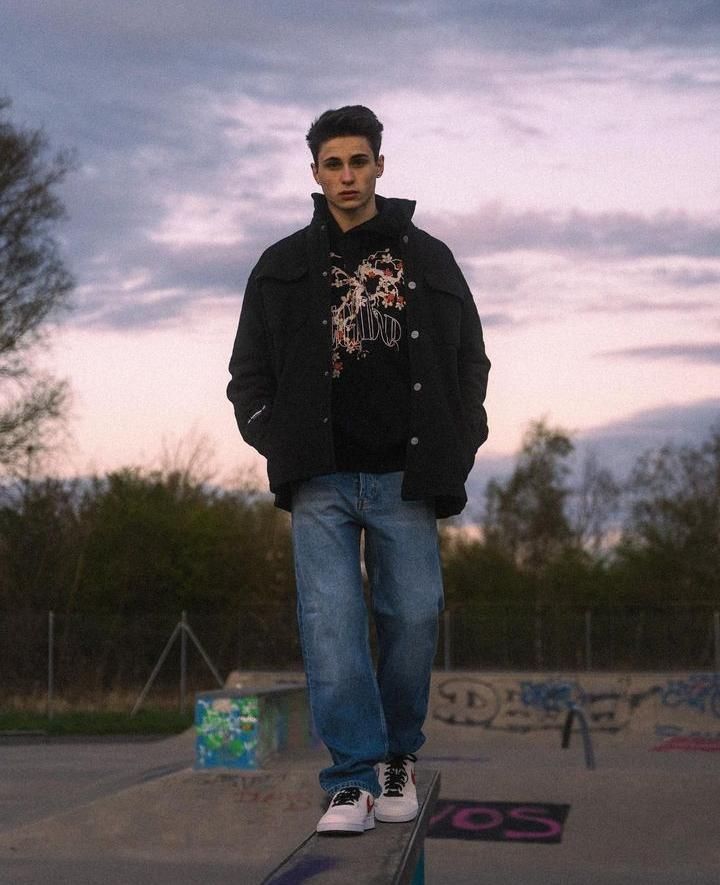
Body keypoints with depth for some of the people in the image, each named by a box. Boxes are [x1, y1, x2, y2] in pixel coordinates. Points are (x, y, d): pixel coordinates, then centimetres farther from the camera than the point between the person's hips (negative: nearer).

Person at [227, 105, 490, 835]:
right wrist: (282, 446, -1)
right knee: (331, 622, -9)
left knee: (413, 617, -1)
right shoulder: (283, 268, 11)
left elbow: (471, 363, 15)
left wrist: (453, 453, 3)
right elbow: (249, 372, 14)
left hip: (404, 479, 0)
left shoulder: (429, 261, 12)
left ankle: (398, 757, 20)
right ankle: (355, 778, -7)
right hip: (321, 480, 0)